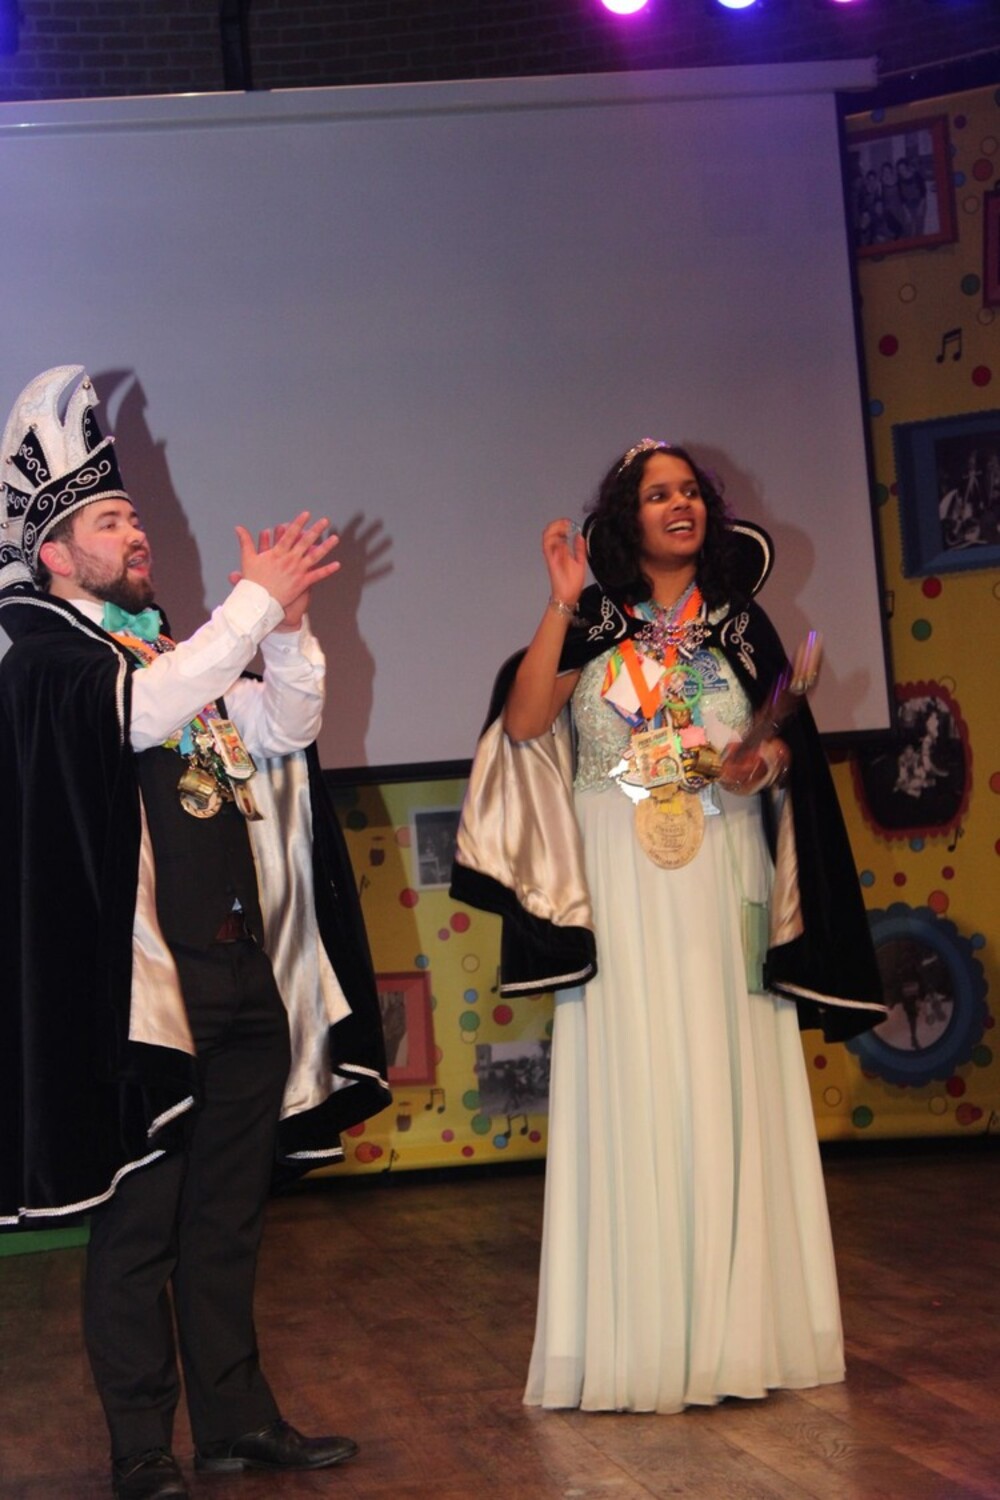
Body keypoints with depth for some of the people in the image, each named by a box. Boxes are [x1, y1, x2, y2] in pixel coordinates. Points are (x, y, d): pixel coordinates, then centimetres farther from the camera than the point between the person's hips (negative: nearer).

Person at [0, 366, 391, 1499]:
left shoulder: (175, 654, 17)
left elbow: (284, 727, 14)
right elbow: (139, 710, -22)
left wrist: (288, 624, -2)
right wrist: (253, 601, -18)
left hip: (244, 977, 7)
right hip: (141, 982, -7)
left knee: (227, 1217, 14)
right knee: (139, 1225, 0)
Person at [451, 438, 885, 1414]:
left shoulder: (739, 623, 12)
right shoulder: (593, 625, 6)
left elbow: (788, 744, 12)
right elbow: (524, 723, -8)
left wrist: (765, 761, -10)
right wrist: (560, 605, -13)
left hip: (723, 880, 2)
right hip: (621, 884, -2)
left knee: (730, 1087, 1)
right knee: (634, 1091, -3)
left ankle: (739, 1325, 8)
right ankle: (644, 1336, 2)